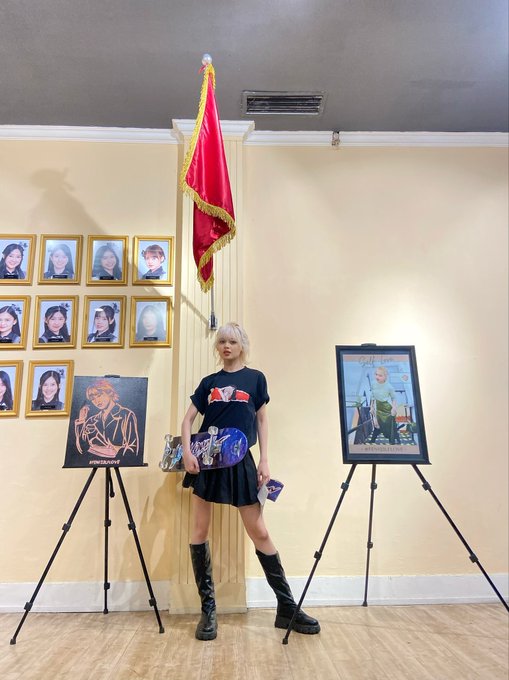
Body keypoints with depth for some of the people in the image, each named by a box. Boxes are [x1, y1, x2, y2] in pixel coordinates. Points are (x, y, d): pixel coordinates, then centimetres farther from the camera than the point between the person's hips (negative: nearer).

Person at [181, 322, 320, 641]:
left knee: (259, 532, 1)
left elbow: (262, 420, 6)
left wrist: (264, 461, -1)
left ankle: (287, 608, 14)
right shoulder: (209, 382, 10)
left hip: (240, 461, -2)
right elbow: (189, 418, 8)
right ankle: (208, 608, 19)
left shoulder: (255, 378, 5)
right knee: (200, 529, 4)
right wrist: (187, 451, -8)